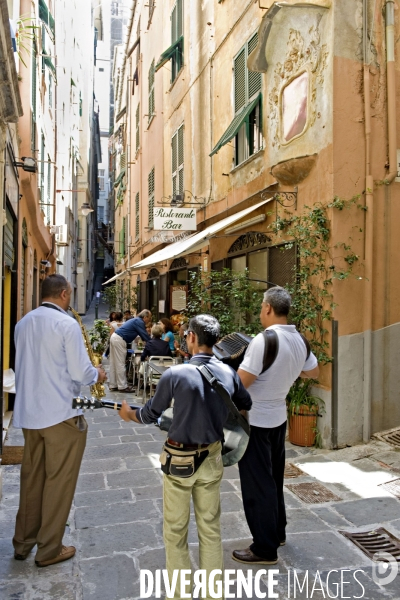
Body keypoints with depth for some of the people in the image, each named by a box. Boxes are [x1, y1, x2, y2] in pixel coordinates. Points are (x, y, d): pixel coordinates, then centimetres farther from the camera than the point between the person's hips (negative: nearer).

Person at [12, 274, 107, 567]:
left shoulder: (23, 323, 7)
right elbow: (80, 372, -17)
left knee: (31, 477, 18)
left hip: (28, 412, 7)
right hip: (61, 413, -7)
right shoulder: (67, 323, -15)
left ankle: (23, 542, 31)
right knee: (59, 480, 6)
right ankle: (49, 549, 18)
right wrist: (97, 374, 4)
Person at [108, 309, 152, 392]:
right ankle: (122, 386, 1)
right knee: (120, 364, -4)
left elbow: (143, 335, 25)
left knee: (114, 364, 12)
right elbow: (145, 335, -11)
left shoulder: (136, 320, 20)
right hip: (119, 340, -10)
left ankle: (113, 385, 19)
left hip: (114, 337, 10)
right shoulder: (139, 322, -11)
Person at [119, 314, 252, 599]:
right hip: (211, 457, 4)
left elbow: (150, 414, -6)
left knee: (176, 531, 14)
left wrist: (129, 414, 14)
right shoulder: (229, 373, -6)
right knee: (211, 527, 18)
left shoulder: (175, 374, -18)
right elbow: (246, 405, 11)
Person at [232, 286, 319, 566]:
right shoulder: (299, 340, 0)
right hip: (278, 417, 8)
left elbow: (240, 383, -24)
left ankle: (265, 549, 16)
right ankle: (277, 532, 37)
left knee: (257, 483, 4)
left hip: (256, 420, -8)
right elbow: (314, 371, 17)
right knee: (274, 478, 22)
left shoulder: (263, 340, -25)